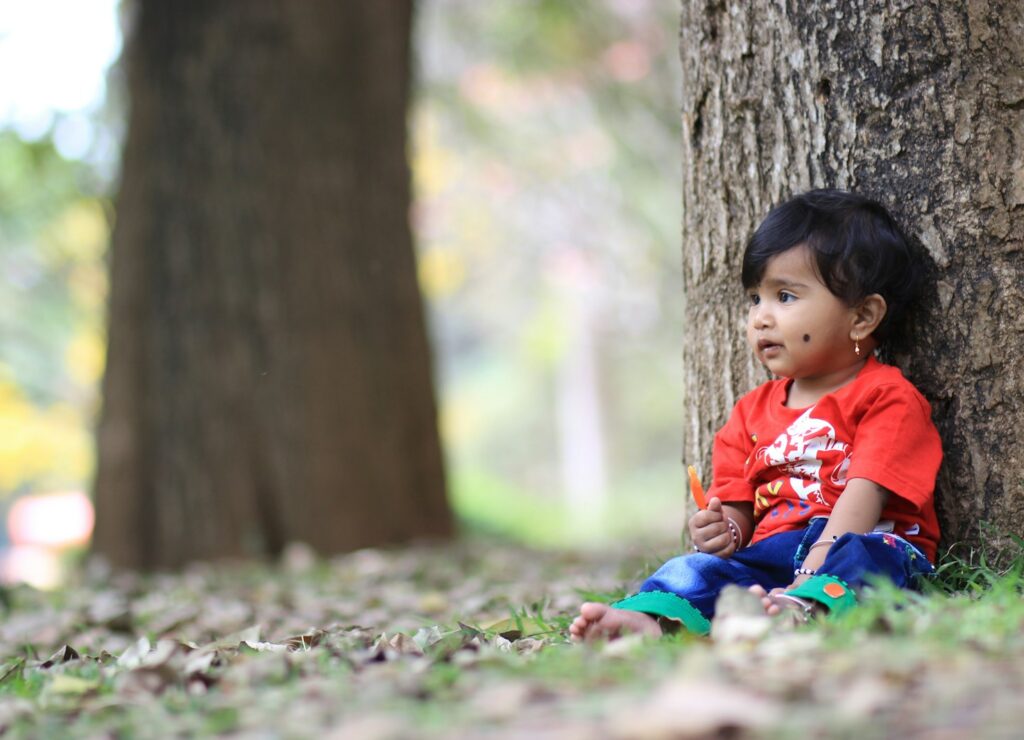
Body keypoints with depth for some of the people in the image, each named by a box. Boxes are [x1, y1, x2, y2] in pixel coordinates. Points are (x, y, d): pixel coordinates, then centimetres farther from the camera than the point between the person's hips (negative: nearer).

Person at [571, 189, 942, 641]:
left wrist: (808, 582, -26)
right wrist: (722, 532, -8)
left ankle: (804, 610, -64)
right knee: (697, 569, -20)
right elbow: (737, 511, 19)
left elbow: (861, 500, -13)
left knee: (863, 554, -35)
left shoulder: (886, 399, 1)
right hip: (768, 559, 5)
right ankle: (650, 619, -49)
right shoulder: (753, 412, 22)